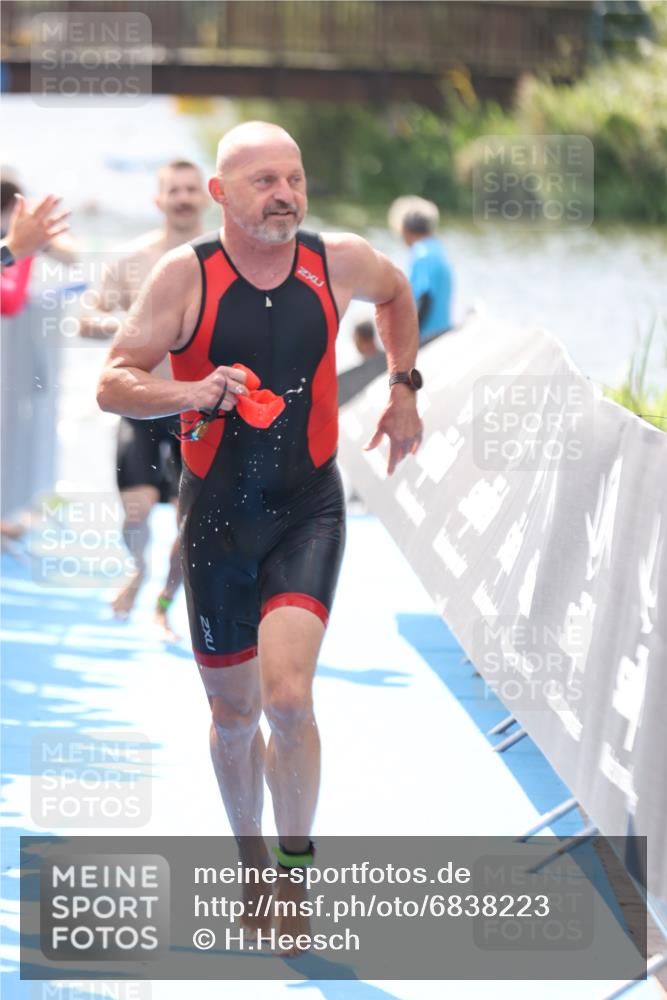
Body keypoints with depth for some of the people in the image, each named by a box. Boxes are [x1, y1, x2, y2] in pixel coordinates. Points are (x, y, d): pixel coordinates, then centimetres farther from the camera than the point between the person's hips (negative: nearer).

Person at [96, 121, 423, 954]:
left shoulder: (340, 262, -5)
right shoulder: (186, 275, -11)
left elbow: (396, 294, 20)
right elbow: (112, 384, -11)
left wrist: (403, 388, 16)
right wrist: (194, 394, -27)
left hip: (309, 510, 0)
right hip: (217, 513, 0)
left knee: (287, 695, -19)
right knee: (234, 713, 12)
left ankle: (295, 872, -1)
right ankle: (250, 862, 35)